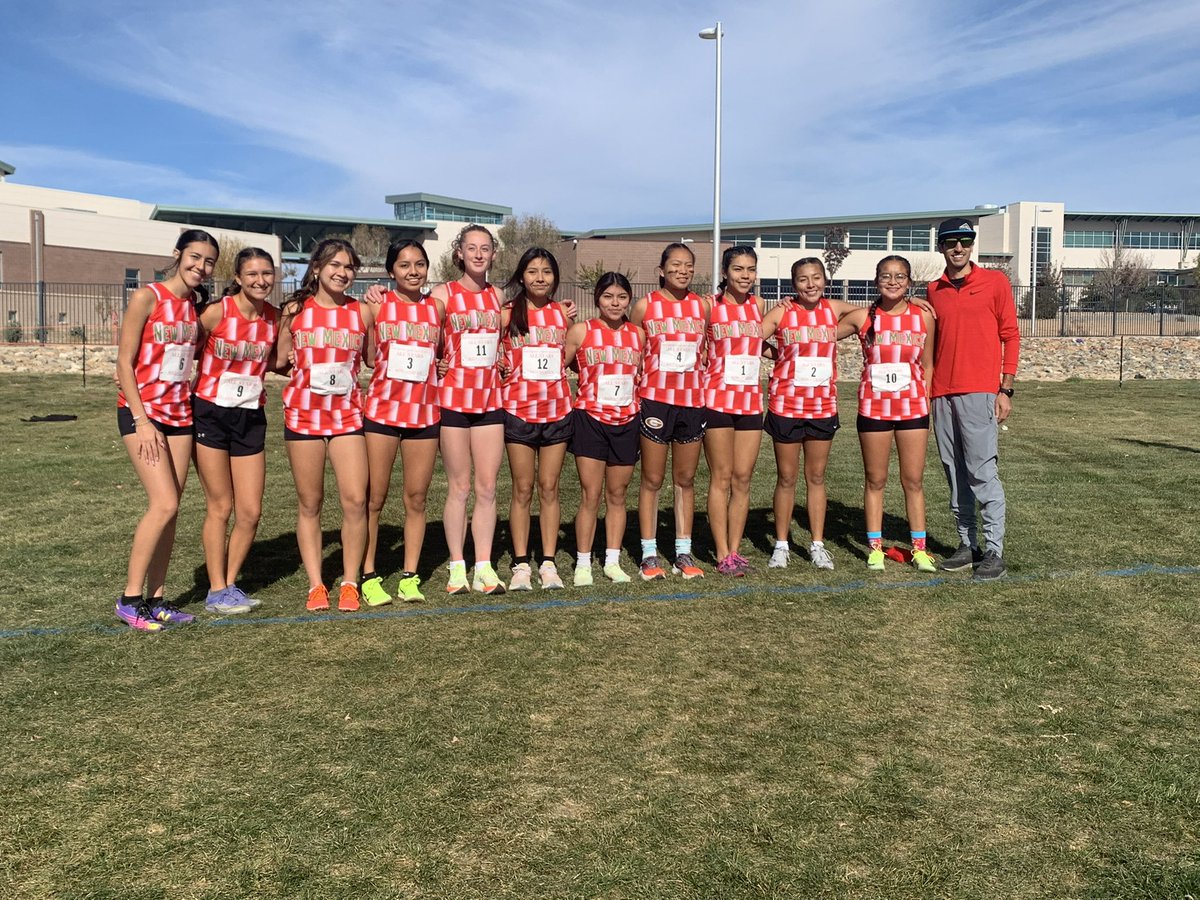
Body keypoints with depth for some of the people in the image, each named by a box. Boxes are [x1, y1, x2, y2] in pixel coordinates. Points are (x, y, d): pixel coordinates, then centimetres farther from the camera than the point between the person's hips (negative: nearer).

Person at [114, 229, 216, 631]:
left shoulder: (195, 306, 9)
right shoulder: (147, 297, -9)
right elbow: (124, 363, -11)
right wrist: (142, 420, -15)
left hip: (179, 414, 6)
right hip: (142, 413, -6)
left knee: (169, 509, 5)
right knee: (164, 504, -14)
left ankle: (156, 599, 12)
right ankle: (130, 598, -2)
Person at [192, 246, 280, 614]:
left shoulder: (274, 318, 1)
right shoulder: (217, 312, -12)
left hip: (250, 418, 4)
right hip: (211, 414, -4)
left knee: (251, 512, 4)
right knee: (220, 507, 2)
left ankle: (230, 583, 21)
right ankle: (216, 591, 14)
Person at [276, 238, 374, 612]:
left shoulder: (362, 312, 5)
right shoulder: (295, 310, 5)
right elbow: (279, 359, 15)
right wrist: (290, 361, -1)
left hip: (347, 414, 0)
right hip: (303, 414, 0)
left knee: (355, 500, -8)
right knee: (309, 503, 5)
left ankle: (350, 583, 7)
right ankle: (316, 585, 15)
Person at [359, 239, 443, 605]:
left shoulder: (437, 307, 6)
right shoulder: (377, 304, -1)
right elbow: (367, 356, -3)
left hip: (425, 413, 2)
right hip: (382, 410, -2)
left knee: (416, 498, 7)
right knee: (374, 498, 3)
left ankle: (409, 576, 16)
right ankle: (368, 576, 14)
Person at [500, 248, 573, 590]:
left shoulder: (563, 314, 7)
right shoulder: (508, 314, -1)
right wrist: (497, 362, -5)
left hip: (557, 409, 2)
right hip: (519, 410, -2)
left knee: (549, 488, 6)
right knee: (522, 489, 4)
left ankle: (548, 563, 14)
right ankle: (521, 565, 12)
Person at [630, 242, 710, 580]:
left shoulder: (703, 306, 6)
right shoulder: (645, 306, -1)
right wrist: (638, 382, -2)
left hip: (692, 401, 3)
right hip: (655, 400, -3)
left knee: (685, 480, 9)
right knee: (652, 480, 3)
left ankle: (684, 554, 17)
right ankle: (649, 555, 10)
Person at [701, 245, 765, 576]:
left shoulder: (758, 305, 9)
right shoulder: (710, 306, -4)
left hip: (751, 400, 4)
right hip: (718, 400, -4)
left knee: (743, 479, 6)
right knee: (722, 479, 0)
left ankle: (735, 549, 15)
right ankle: (722, 555, 6)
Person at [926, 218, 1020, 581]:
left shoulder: (994, 281, 2)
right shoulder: (934, 291, 14)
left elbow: (1010, 336, 1)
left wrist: (1005, 390, -6)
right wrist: (927, 389, 12)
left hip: (980, 392, -5)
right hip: (942, 394, 5)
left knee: (982, 472, -7)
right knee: (955, 474, 8)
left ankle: (994, 551, -1)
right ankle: (967, 546, 16)